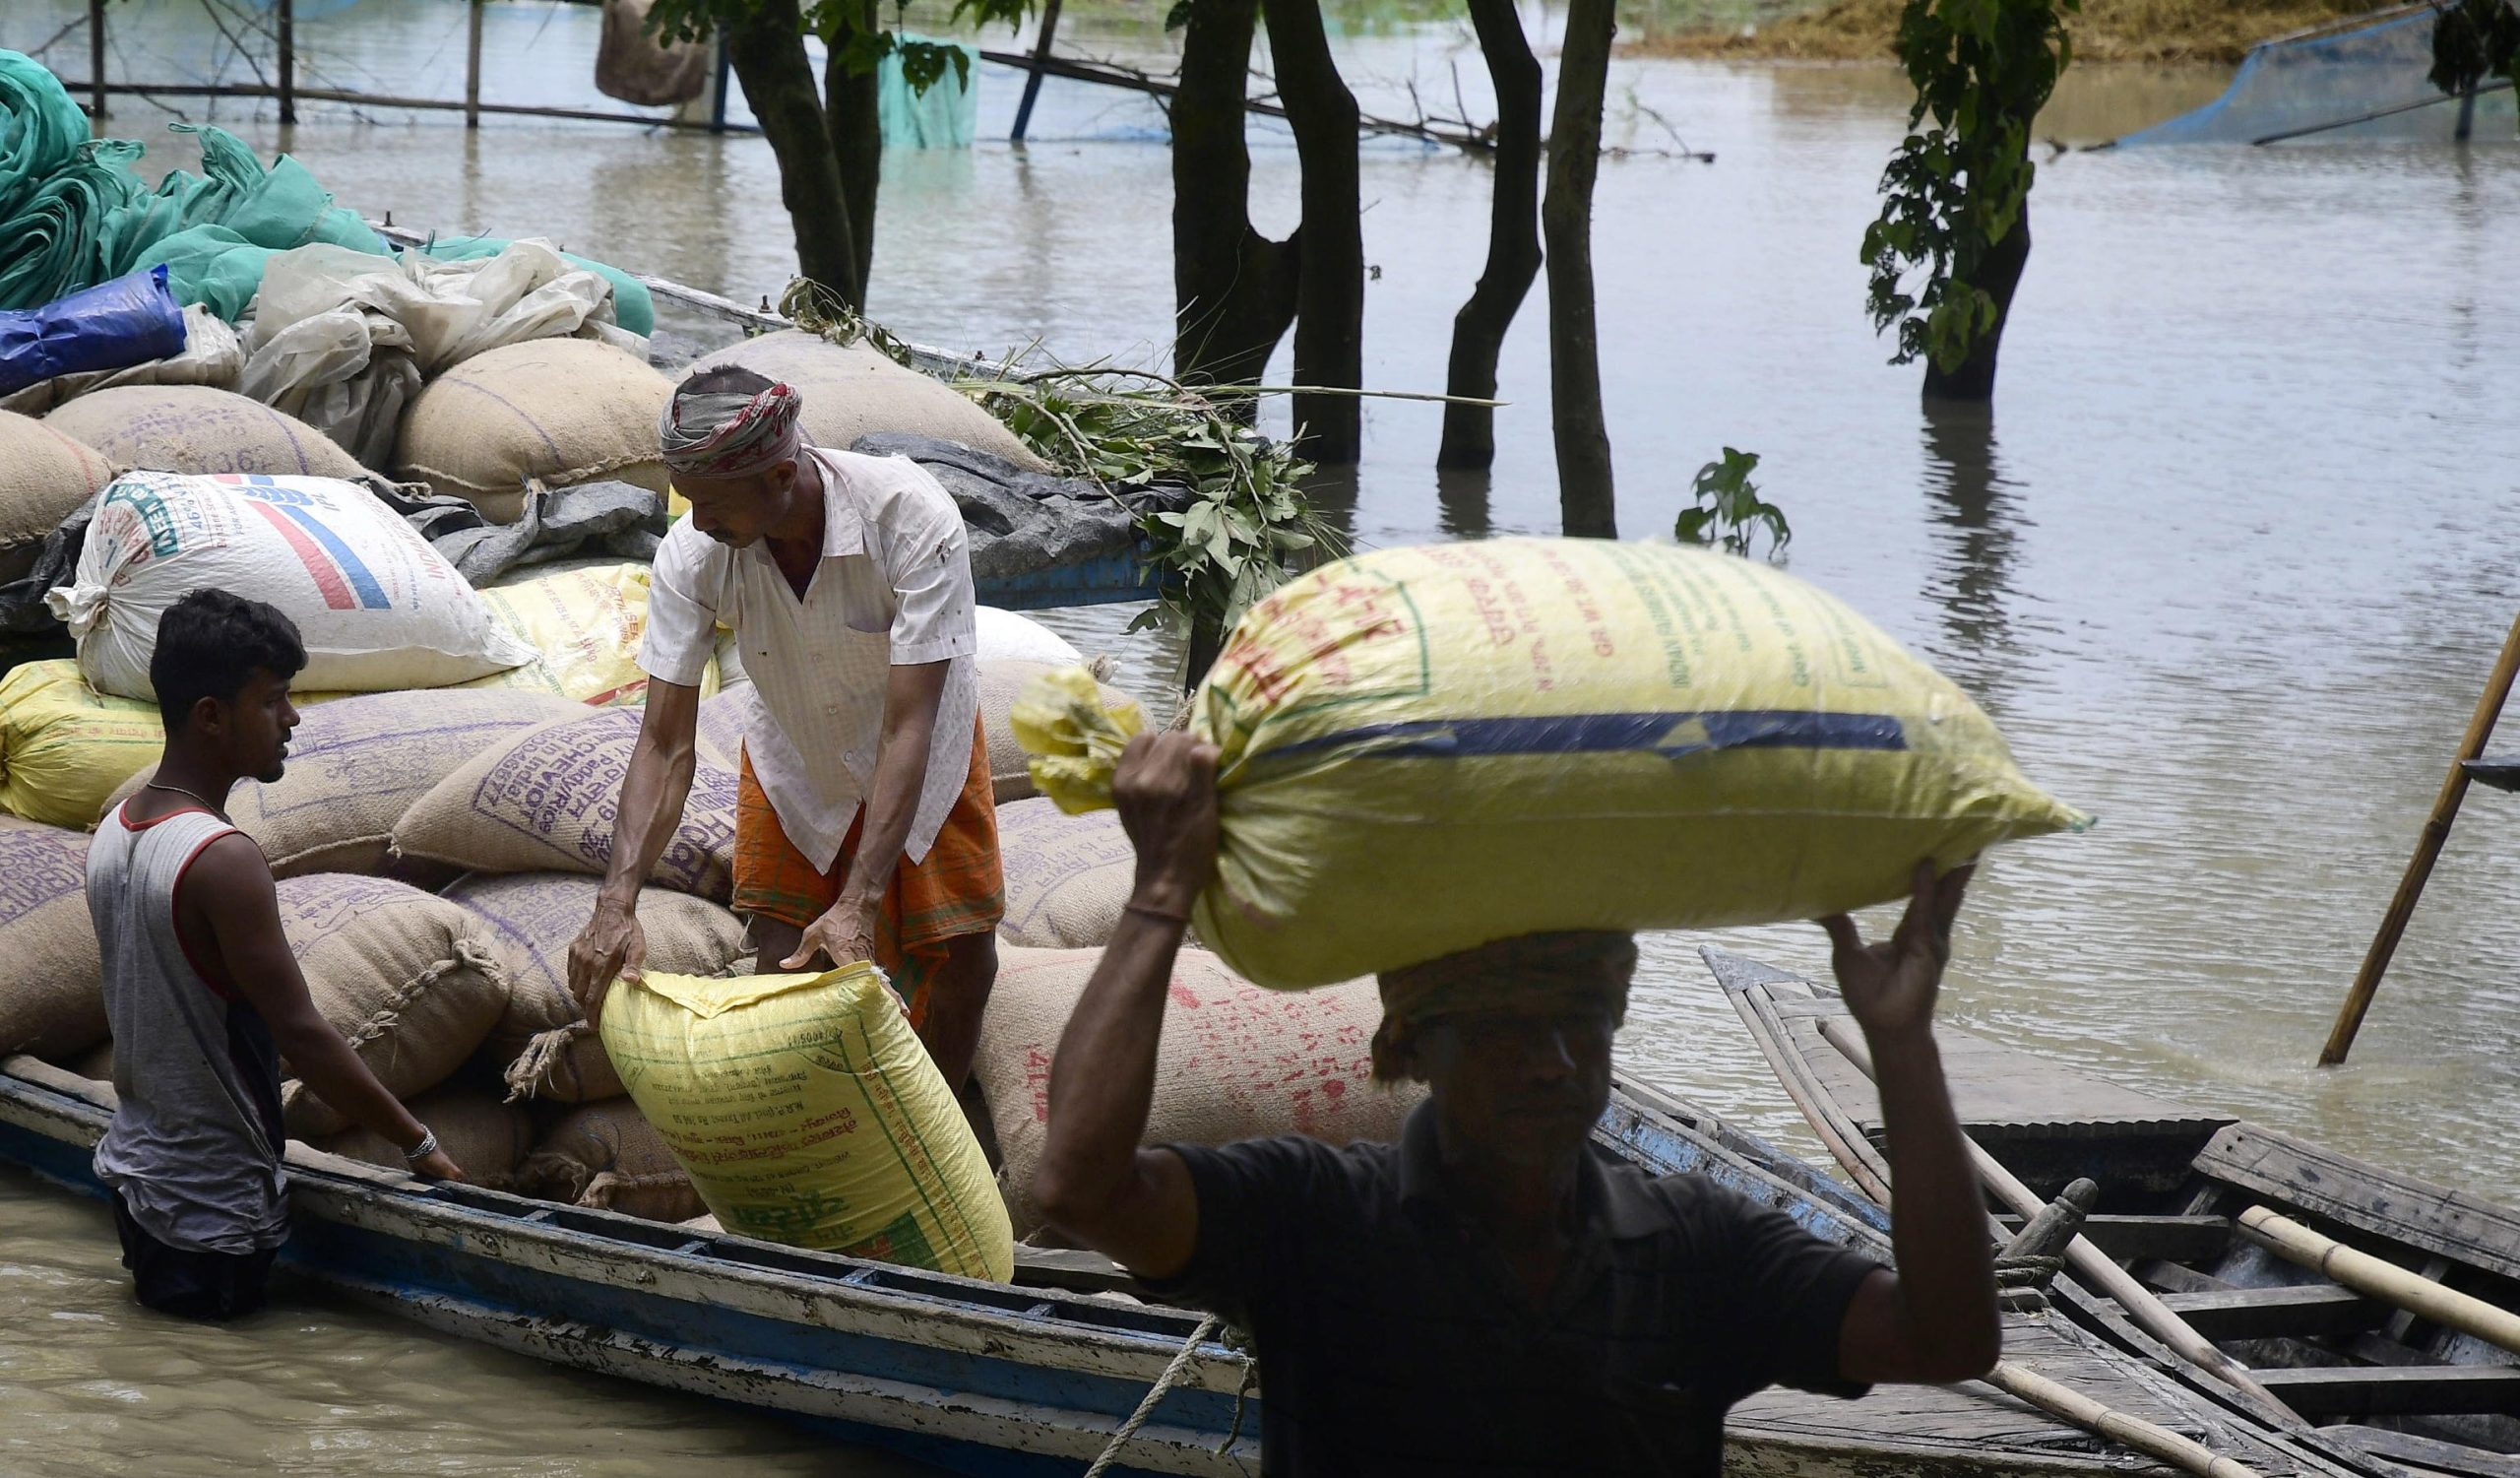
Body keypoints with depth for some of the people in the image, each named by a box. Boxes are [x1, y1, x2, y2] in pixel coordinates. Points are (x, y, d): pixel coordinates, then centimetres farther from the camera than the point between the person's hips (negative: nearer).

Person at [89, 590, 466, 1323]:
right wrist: (421, 1147, -15)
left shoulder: (114, 830, 5)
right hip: (213, 1208, -9)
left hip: (135, 1172, 9)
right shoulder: (223, 861, -23)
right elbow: (301, 1033, -23)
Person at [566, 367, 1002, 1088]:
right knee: (782, 968, -5)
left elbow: (907, 729, -39)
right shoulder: (692, 556, -31)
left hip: (920, 758, -1)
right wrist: (616, 903, -40)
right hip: (795, 762, 1)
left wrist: (859, 902, -45)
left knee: (961, 959, 2)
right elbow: (665, 745, -28)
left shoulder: (914, 519, -39)